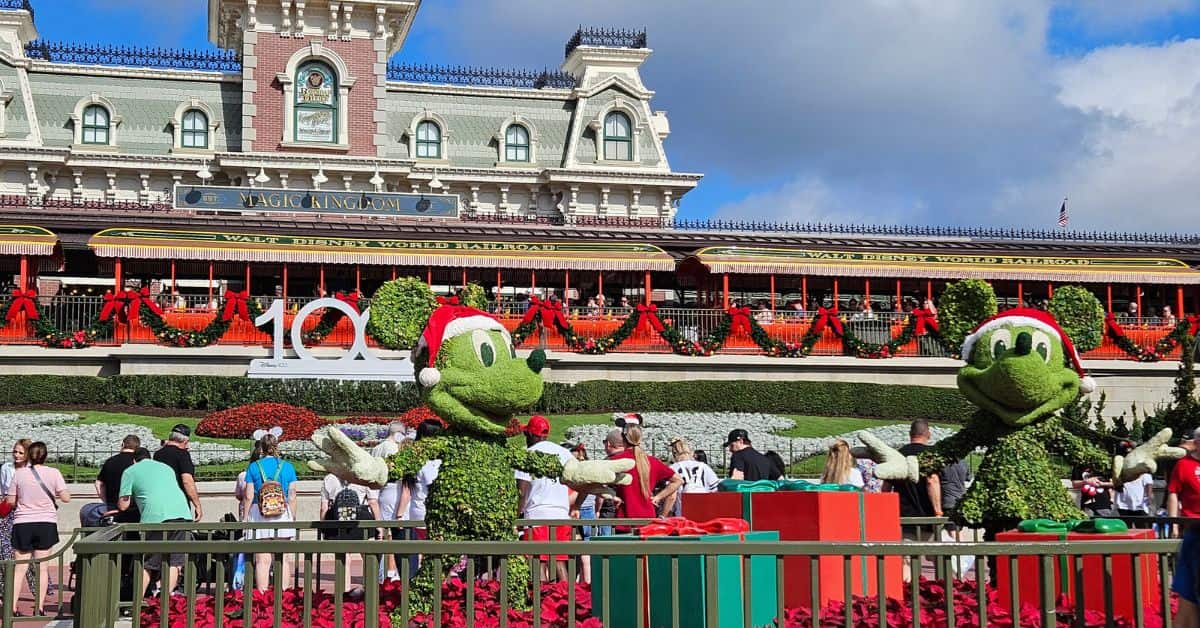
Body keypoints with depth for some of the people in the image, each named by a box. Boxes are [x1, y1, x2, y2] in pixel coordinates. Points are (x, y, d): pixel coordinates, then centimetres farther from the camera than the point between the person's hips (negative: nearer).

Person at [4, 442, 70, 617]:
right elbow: (66, 497, -7)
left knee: (19, 568, 6)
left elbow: (10, 501, 1)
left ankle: (12, 607, 0)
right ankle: (38, 607, 5)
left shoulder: (19, 473, -2)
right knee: (42, 568, 5)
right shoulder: (53, 473, -5)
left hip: (22, 523, 1)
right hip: (46, 523, -1)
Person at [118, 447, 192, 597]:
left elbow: (123, 505, 12)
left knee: (146, 565, 3)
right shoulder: (166, 467, 30)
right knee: (174, 562, 9)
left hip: (155, 516, -4)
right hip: (182, 512, 4)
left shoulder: (130, 471, 15)